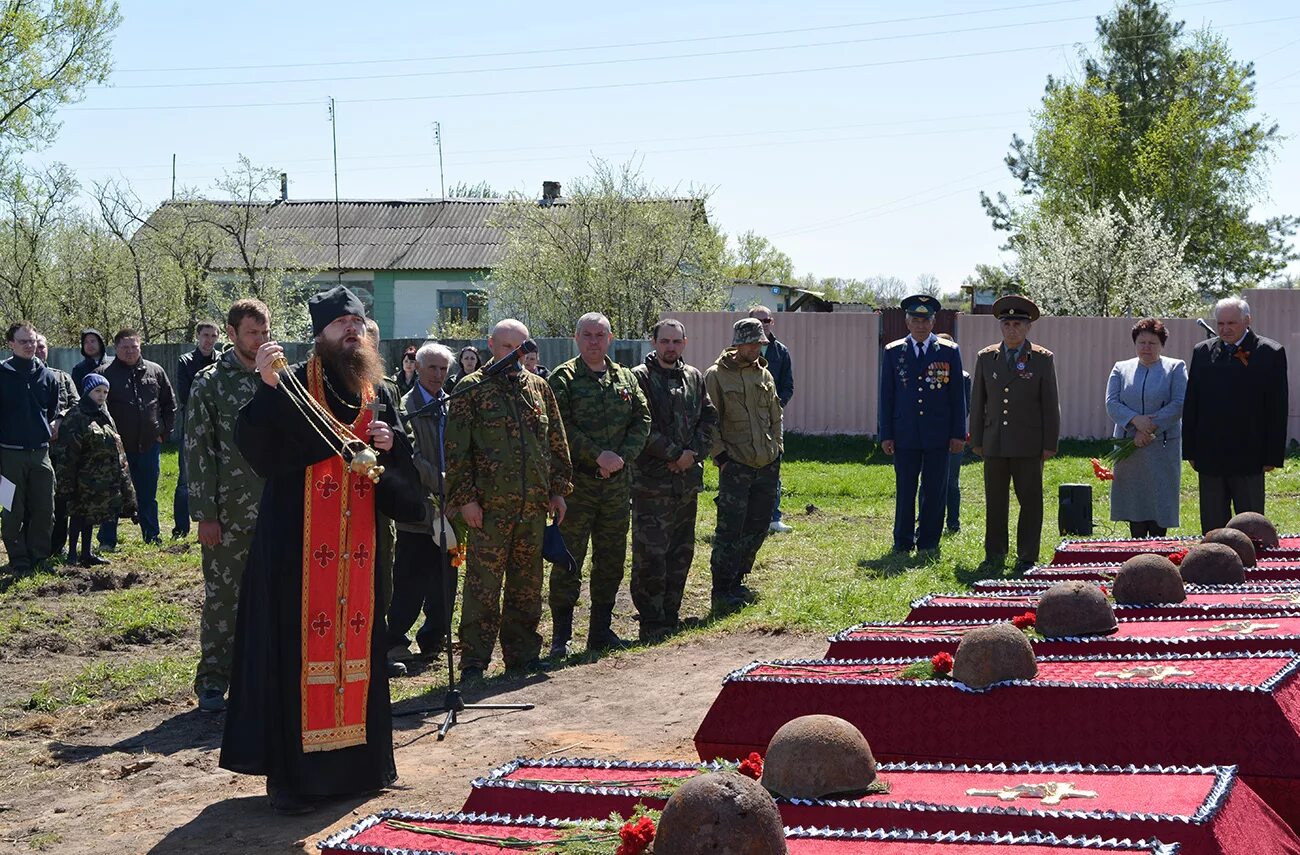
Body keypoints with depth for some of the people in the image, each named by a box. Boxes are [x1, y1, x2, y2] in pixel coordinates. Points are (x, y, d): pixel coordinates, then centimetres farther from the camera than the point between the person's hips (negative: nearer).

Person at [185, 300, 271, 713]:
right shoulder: (210, 383, -3)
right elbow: (197, 451, -6)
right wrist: (205, 515, -10)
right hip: (230, 513, -4)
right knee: (222, 596, 3)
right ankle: (212, 682, 12)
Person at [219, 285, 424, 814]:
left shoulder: (377, 393, 13)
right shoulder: (292, 387, -5)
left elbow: (402, 465, 18)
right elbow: (253, 443, -18)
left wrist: (390, 443, -4)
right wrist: (267, 388, -32)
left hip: (358, 546, 6)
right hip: (299, 542, -5)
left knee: (355, 643, 11)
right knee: (300, 647, -5)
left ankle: (357, 760, 22)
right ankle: (292, 775, 2)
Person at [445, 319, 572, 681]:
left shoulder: (538, 387, 13)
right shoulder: (472, 389, -1)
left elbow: (557, 443, 18)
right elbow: (456, 448, -5)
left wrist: (558, 489, 11)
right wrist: (465, 498, -10)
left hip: (534, 504, 5)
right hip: (490, 505, -5)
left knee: (528, 583, 11)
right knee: (483, 583, -4)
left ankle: (522, 651, 21)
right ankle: (474, 659, 1)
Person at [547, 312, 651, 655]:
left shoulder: (625, 378, 12)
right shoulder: (563, 379, -4)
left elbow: (642, 421, 8)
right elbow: (561, 428, -13)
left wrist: (622, 456, -8)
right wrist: (598, 455, -19)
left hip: (617, 483, 5)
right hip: (576, 482, -5)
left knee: (611, 560, 11)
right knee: (568, 561, -2)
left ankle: (601, 631, 22)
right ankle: (560, 636, 5)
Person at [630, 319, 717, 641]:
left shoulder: (694, 378, 14)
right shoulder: (640, 378, -6)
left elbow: (710, 419, 13)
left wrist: (694, 454, -3)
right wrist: (675, 454, -13)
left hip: (688, 479, 6)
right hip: (651, 480, -6)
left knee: (682, 552, 11)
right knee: (651, 554, -7)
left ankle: (670, 615, 21)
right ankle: (651, 623, -1)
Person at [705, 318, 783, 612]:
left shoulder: (764, 375, 11)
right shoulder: (716, 376, -6)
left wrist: (776, 450, 13)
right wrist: (721, 457, -11)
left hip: (767, 466, 6)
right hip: (735, 466, -6)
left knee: (757, 529, 10)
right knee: (730, 530, -7)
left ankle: (736, 582, 23)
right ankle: (721, 592, 0)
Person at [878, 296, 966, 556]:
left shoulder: (949, 352, 5)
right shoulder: (893, 352, 6)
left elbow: (957, 396, 5)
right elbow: (886, 396, 7)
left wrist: (958, 434, 0)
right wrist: (886, 435, 1)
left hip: (938, 435, 0)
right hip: (905, 434, 0)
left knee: (935, 492, 2)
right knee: (904, 491, 3)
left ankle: (928, 543, 12)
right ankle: (903, 543, 12)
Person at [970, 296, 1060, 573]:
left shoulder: (1043, 359, 2)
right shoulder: (986, 358, 9)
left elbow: (1050, 404, 2)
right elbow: (978, 402, 12)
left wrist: (1050, 444, -2)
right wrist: (976, 440, 8)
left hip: (1028, 444, -2)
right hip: (994, 443, 2)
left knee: (1030, 501, 0)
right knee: (995, 501, 7)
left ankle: (1027, 558, 7)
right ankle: (994, 555, 15)